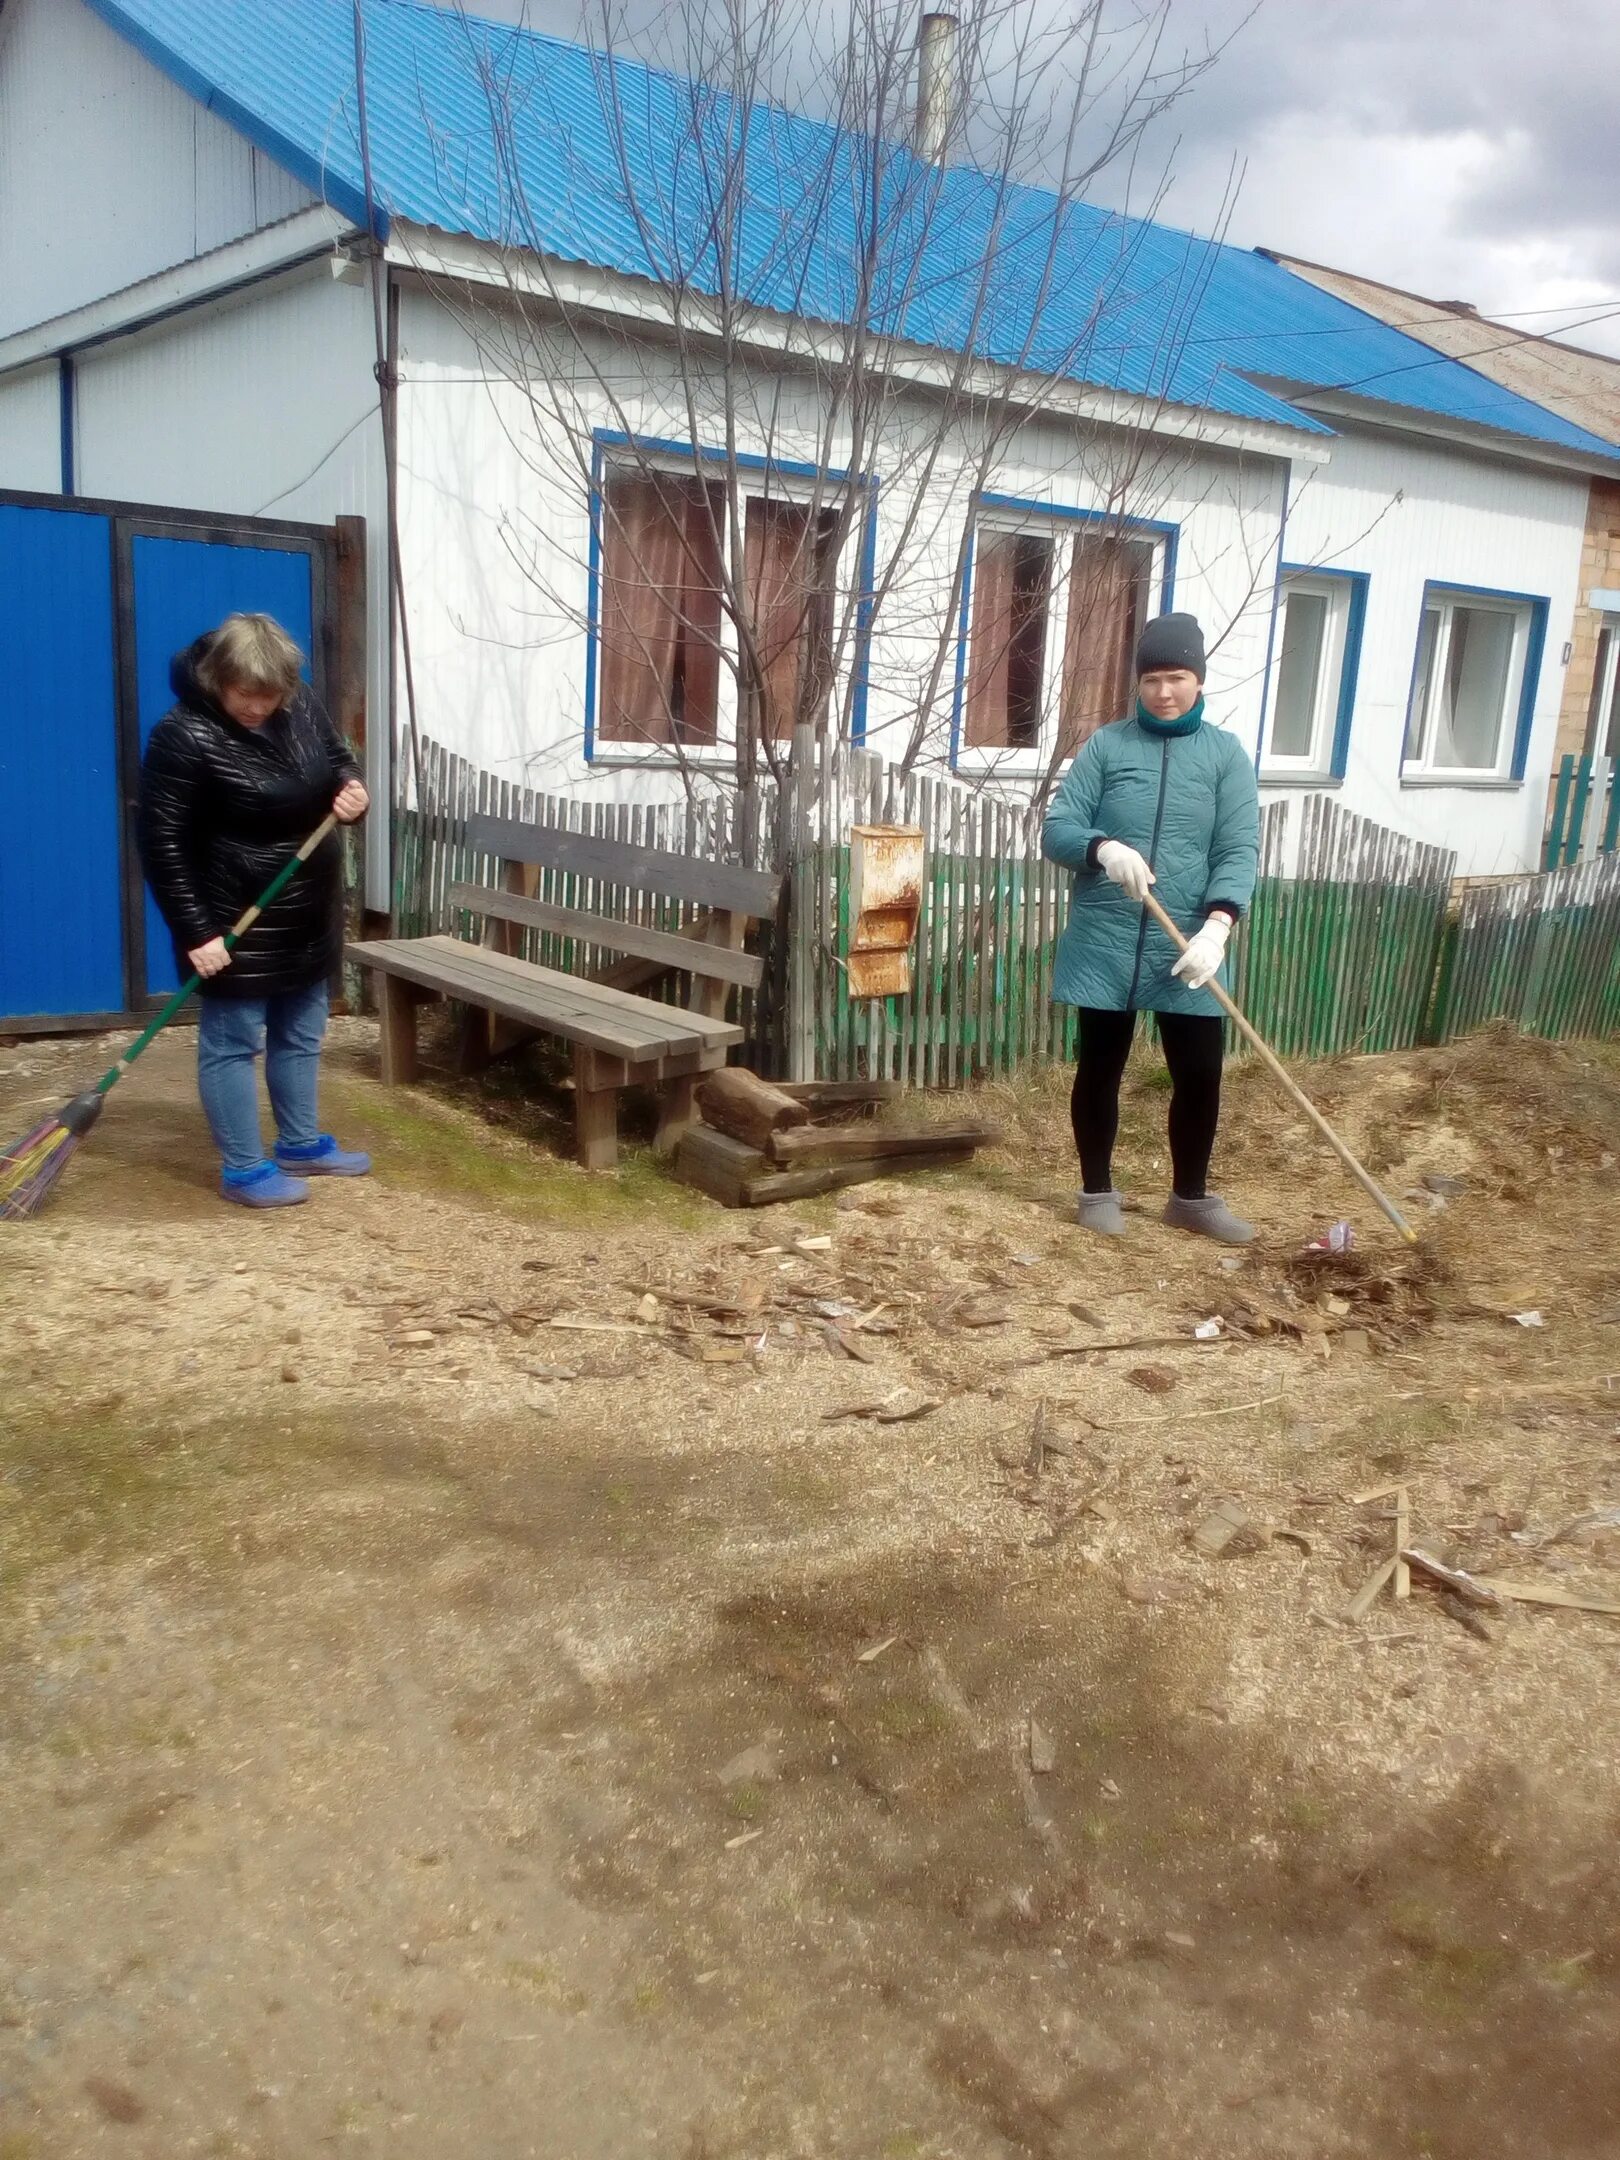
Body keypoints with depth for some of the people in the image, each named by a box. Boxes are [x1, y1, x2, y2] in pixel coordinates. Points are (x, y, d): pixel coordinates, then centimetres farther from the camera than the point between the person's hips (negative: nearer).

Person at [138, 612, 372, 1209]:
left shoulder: (298, 705, -3)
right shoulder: (184, 737, -21)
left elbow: (338, 756, 15)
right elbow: (163, 846, -20)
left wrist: (352, 789, -10)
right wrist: (196, 932, -22)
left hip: (307, 913, 7)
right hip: (235, 921, -7)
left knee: (301, 1034, 17)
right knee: (232, 1042, 3)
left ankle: (301, 1145, 32)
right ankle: (243, 1169, 12)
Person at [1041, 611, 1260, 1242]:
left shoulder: (1226, 754, 3)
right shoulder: (1106, 745, 2)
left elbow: (1240, 850, -5)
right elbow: (1056, 830, -3)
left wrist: (1217, 924, -21)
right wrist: (1103, 848, -25)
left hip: (1187, 947, 1)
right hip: (1105, 945, 0)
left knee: (1200, 1074, 5)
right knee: (1100, 1068, 9)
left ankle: (1190, 1196, 26)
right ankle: (1097, 1190, 27)